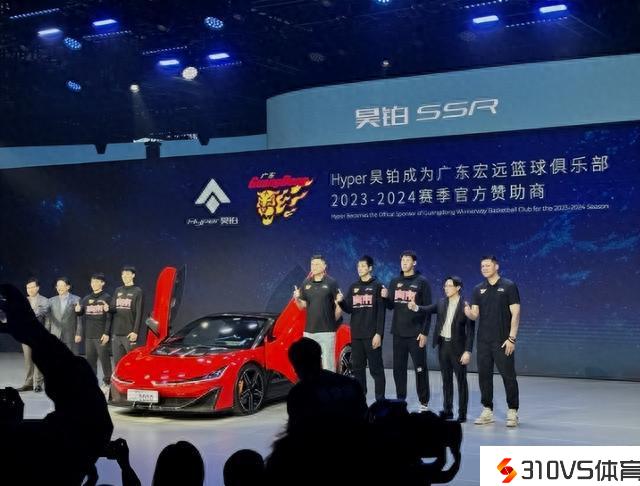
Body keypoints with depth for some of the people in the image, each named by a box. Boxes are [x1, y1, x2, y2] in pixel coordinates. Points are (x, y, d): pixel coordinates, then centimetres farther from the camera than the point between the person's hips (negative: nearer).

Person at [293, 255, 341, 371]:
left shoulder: (331, 283, -3)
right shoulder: (306, 284, 9)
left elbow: (338, 305, -2)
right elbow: (302, 306, 12)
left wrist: (332, 321, -2)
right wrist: (297, 299, -6)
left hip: (327, 331, -5)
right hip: (309, 331, 5)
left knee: (328, 363, -1)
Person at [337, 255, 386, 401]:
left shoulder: (377, 286, -2)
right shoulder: (353, 287, 14)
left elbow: (381, 312, -7)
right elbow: (348, 309, 10)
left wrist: (379, 333, -14)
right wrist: (341, 302, -11)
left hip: (372, 335, -5)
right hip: (356, 335, 5)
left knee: (376, 368, -4)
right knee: (357, 367, 9)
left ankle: (380, 399, 0)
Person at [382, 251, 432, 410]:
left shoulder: (422, 282, -2)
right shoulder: (395, 282, 11)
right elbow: (391, 306, 14)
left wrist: (425, 332, -12)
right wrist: (386, 297, -9)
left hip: (416, 334, -4)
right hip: (398, 333, 5)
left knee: (420, 369, 0)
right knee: (398, 369, 8)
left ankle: (424, 403, 8)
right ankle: (400, 401, 16)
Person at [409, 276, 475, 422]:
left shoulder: (465, 306, -9)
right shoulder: (441, 303, 7)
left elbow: (470, 331, -11)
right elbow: (429, 309, -6)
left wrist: (468, 351, -16)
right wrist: (416, 307, -27)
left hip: (458, 346, -5)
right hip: (443, 344, 5)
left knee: (461, 380, 2)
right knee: (446, 379, 12)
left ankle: (462, 413, 8)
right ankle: (447, 410, 20)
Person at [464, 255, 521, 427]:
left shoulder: (508, 286, -3)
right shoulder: (478, 289, 10)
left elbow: (515, 313, -6)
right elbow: (475, 315, 6)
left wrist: (511, 338, -12)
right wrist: (468, 313, -18)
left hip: (502, 341, -4)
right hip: (483, 340, 5)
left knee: (508, 375, -3)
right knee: (484, 374, 7)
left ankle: (512, 412, 4)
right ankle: (487, 411, 16)